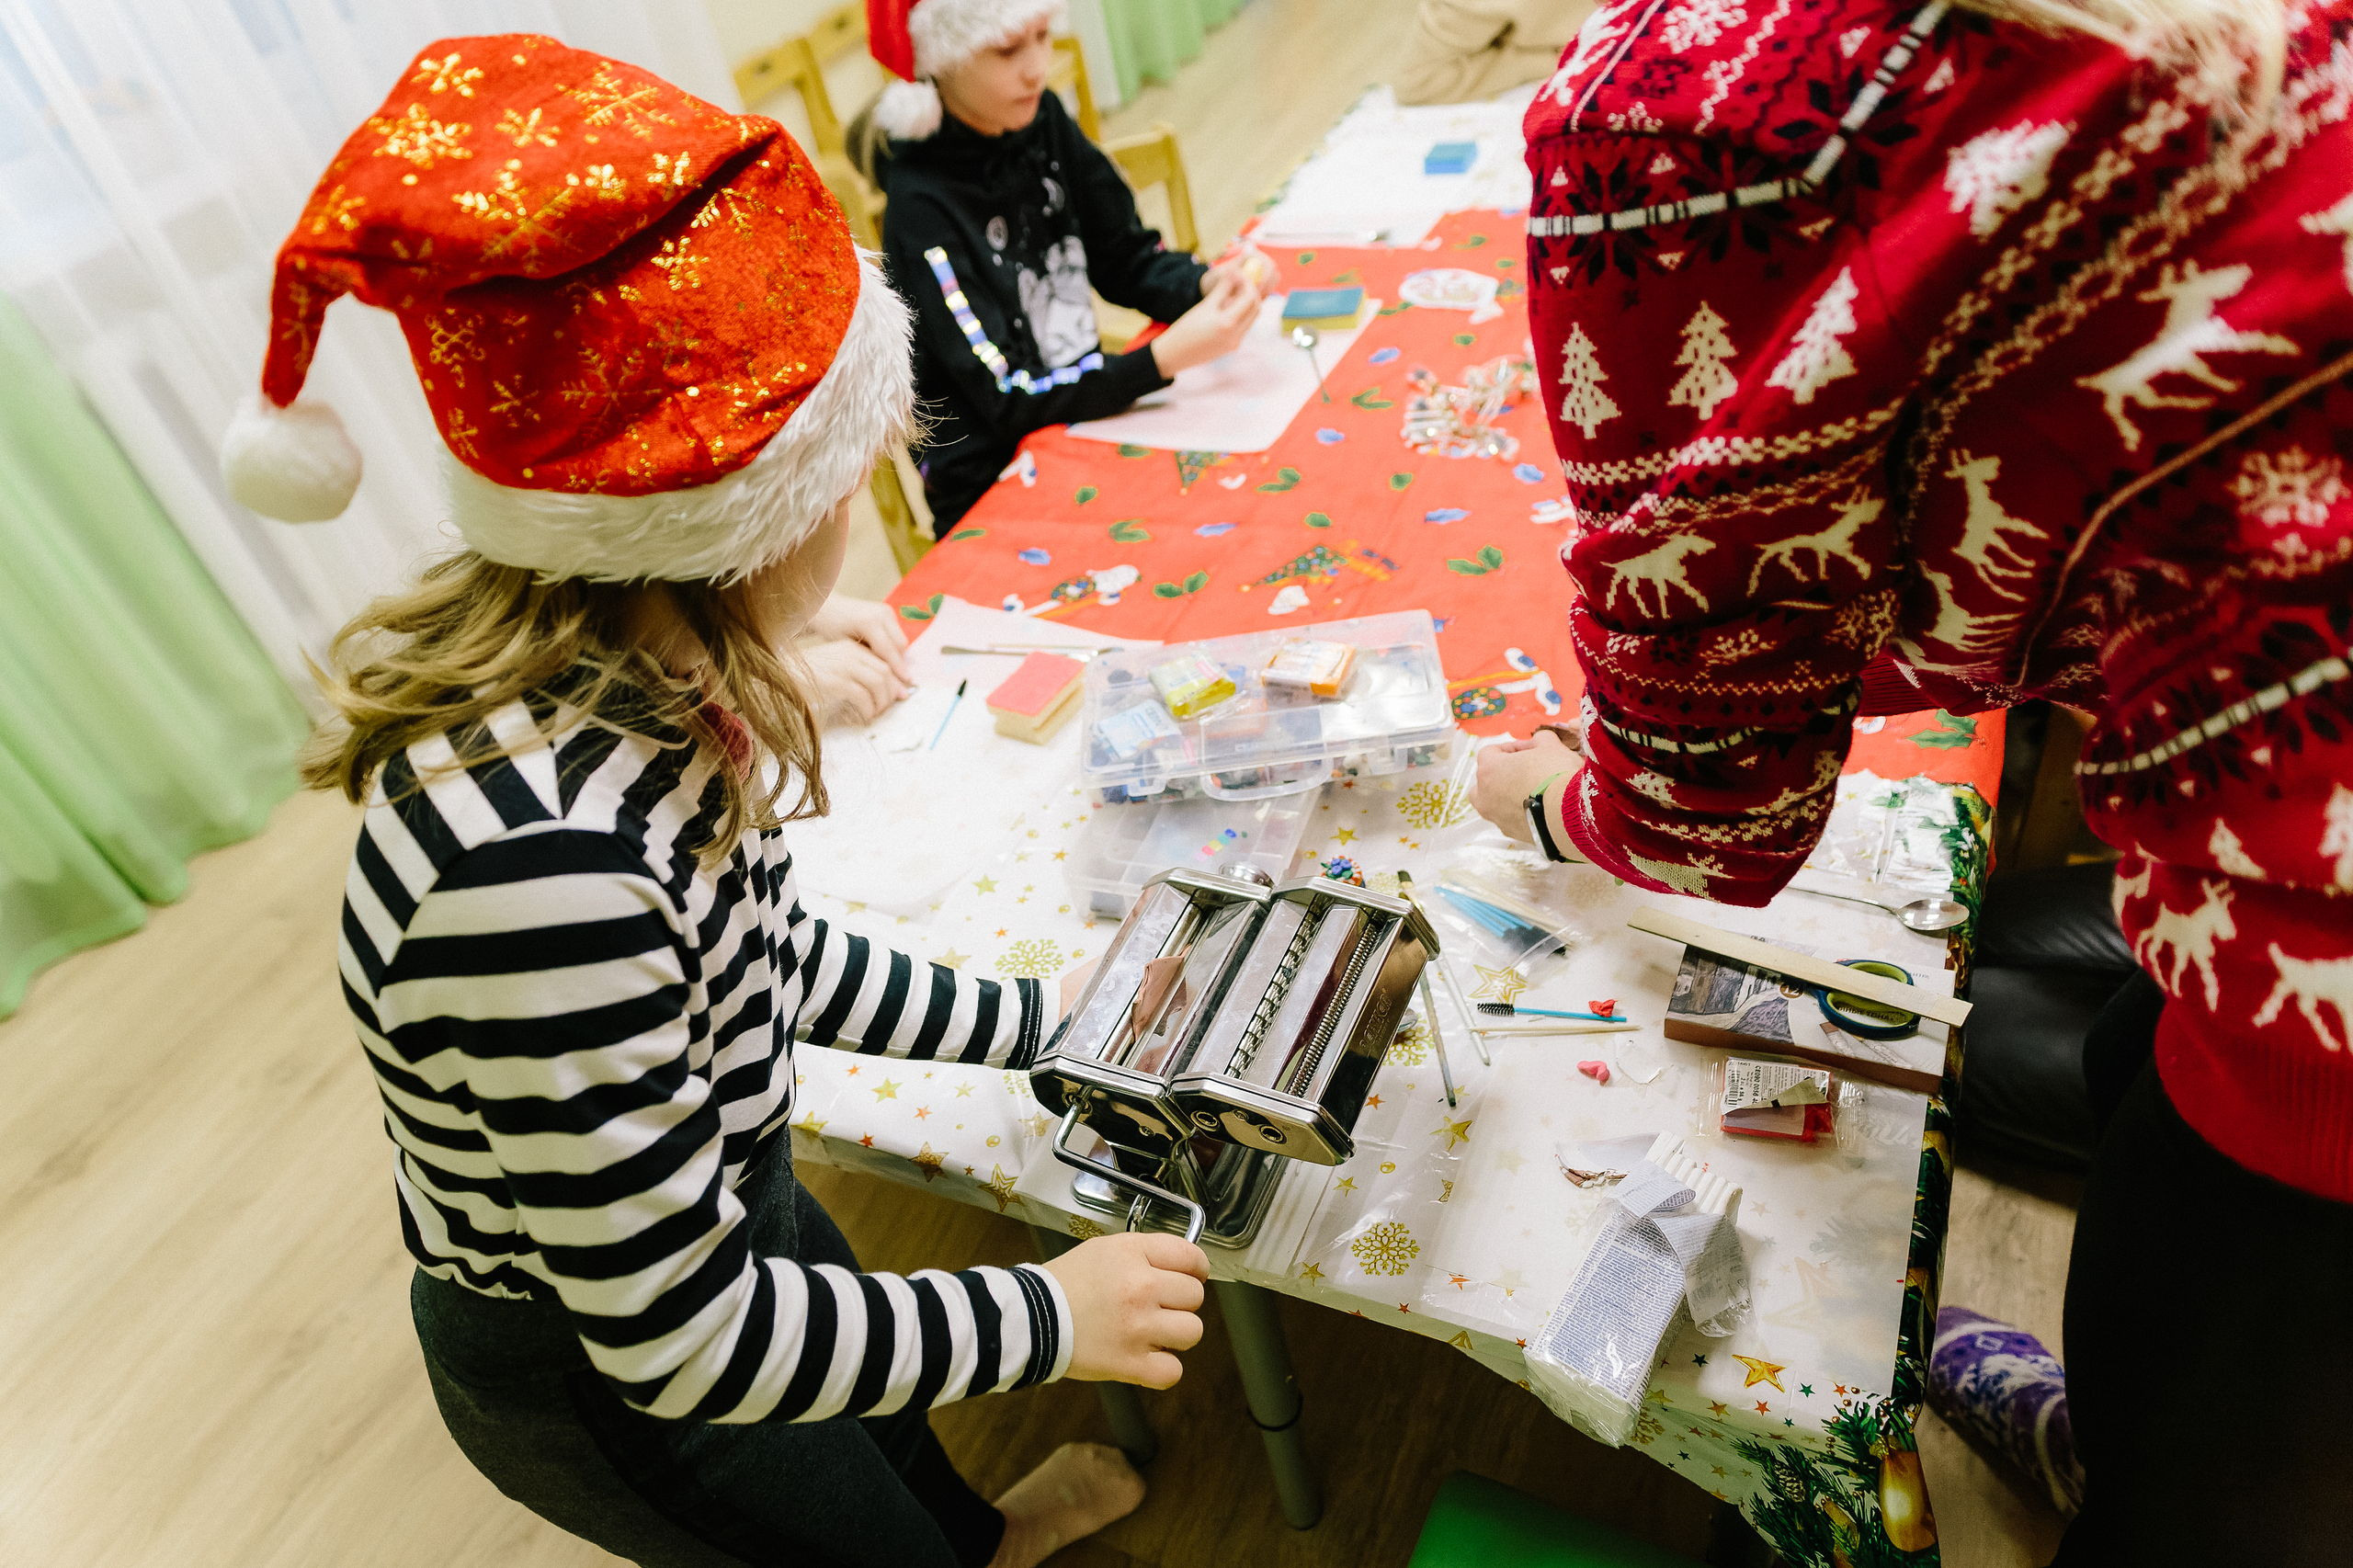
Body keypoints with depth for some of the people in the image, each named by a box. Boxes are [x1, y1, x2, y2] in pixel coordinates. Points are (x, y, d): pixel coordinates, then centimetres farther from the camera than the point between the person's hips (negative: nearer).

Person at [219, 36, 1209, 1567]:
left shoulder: (623, 690, -16)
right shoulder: (547, 862, -42)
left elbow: (777, 956, 0)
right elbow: (681, 1344, -31)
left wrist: (1047, 1025, 4)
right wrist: (1051, 1315, -20)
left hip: (721, 1198, 7)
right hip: (601, 1382, -7)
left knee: (898, 1434, 35)